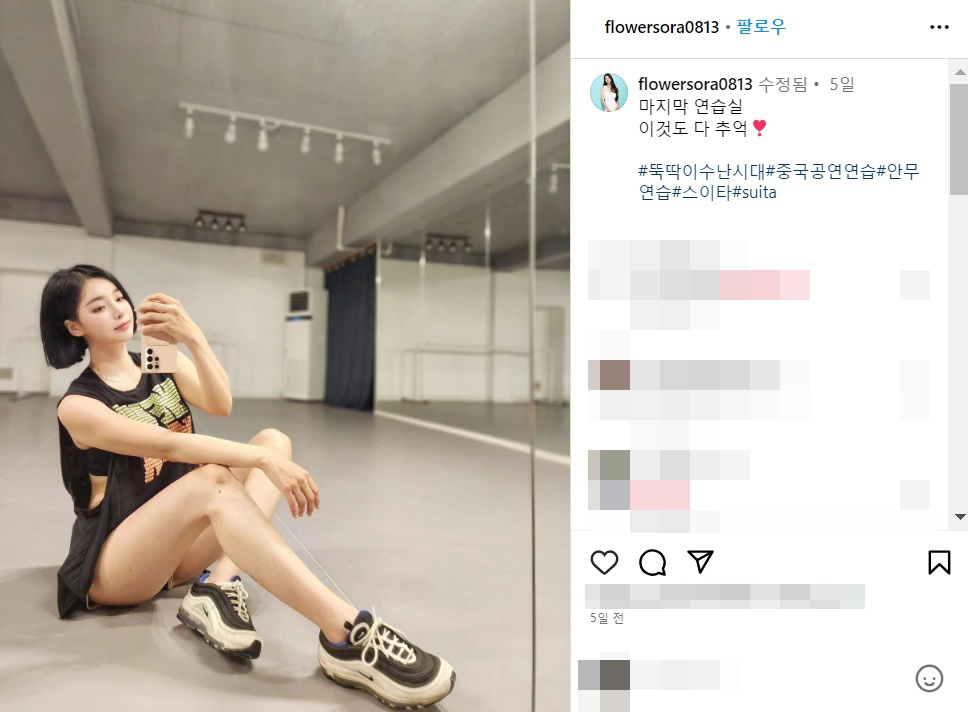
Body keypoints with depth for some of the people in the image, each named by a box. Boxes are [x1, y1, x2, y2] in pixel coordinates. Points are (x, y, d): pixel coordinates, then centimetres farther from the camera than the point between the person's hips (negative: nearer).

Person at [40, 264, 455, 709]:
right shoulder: (77, 406, -8)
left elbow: (220, 405, -13)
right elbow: (168, 444, -25)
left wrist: (193, 339, -28)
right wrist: (262, 459, -36)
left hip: (180, 543, 6)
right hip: (110, 567, -6)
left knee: (274, 439, -13)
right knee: (211, 480, -37)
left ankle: (219, 585, -32)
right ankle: (346, 636, -48)